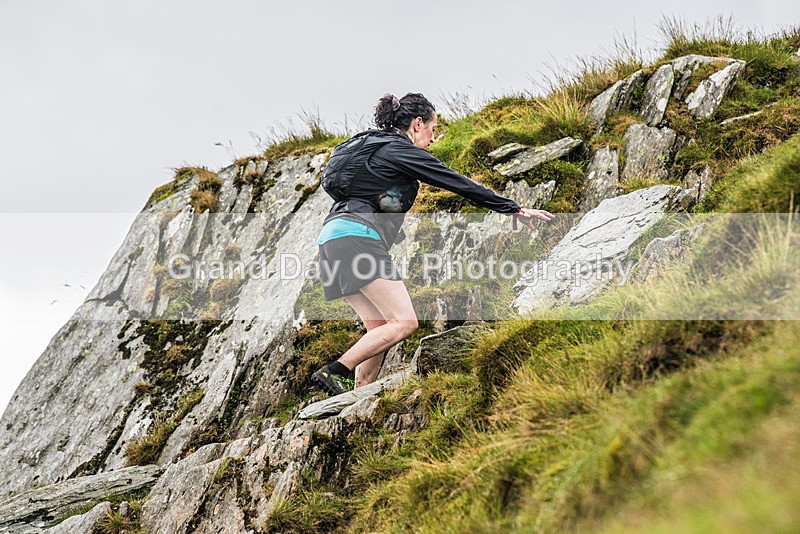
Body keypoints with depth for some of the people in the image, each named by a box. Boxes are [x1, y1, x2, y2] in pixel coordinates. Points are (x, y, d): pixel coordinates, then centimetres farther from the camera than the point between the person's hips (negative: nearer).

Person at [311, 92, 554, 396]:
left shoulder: (374, 148, 26)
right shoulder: (400, 149, -2)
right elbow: (457, 183, -3)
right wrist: (514, 209, 0)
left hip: (332, 237, 10)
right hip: (356, 237, -10)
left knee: (380, 330, 6)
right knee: (405, 322, -15)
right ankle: (335, 372, -19)